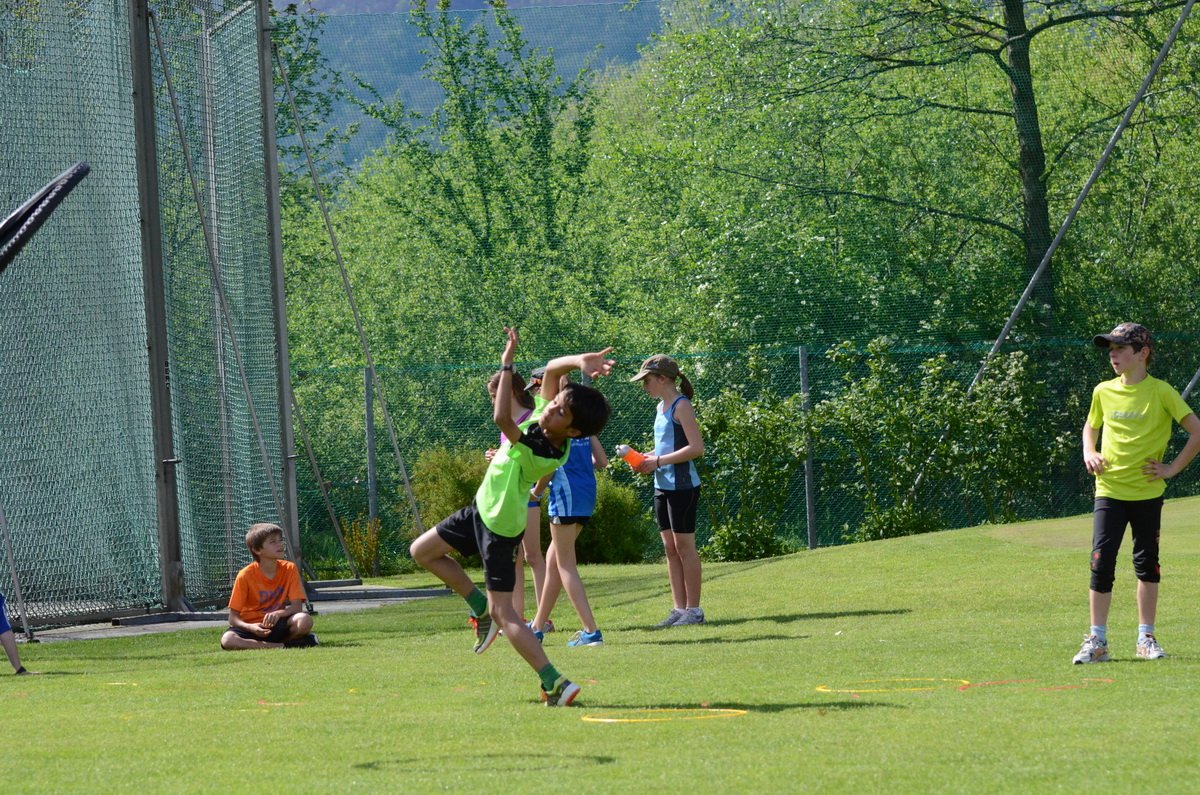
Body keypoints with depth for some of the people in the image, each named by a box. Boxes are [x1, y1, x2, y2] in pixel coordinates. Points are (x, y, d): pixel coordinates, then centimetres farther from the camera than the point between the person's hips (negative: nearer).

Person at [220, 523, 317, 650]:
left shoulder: (289, 569, -3)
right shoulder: (246, 575, -11)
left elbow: (297, 606, -9)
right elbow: (233, 618, -9)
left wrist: (279, 614, -30)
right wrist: (250, 627, -30)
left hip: (277, 625, 1)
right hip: (252, 627, -1)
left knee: (304, 620, -30)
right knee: (227, 640, -35)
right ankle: (280, 646, -28)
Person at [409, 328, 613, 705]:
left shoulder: (539, 451, -35)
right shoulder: (542, 419, -12)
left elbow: (501, 418, -49)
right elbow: (551, 369, -4)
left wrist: (507, 363, -45)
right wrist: (578, 361, -25)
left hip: (498, 526, -9)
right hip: (483, 507, 9)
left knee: (505, 614, -9)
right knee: (422, 551, 20)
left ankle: (554, 684, -13)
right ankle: (482, 609, 27)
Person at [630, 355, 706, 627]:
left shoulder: (681, 406, -11)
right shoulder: (661, 407, 16)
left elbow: (696, 447, -19)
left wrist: (659, 461, -18)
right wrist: (648, 461, 7)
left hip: (682, 485, -9)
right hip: (662, 487, 9)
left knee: (684, 546, -5)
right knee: (670, 548, 9)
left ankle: (694, 609, 0)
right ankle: (680, 608, 12)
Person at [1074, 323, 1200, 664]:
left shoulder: (1160, 392, -6)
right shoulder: (1103, 392, 5)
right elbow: (1090, 427, 24)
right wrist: (1089, 453, 5)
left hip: (1147, 492, -2)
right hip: (1109, 490, 2)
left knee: (1147, 564, 7)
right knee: (1101, 563, -7)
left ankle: (1146, 638, 18)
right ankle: (1097, 642, -3)